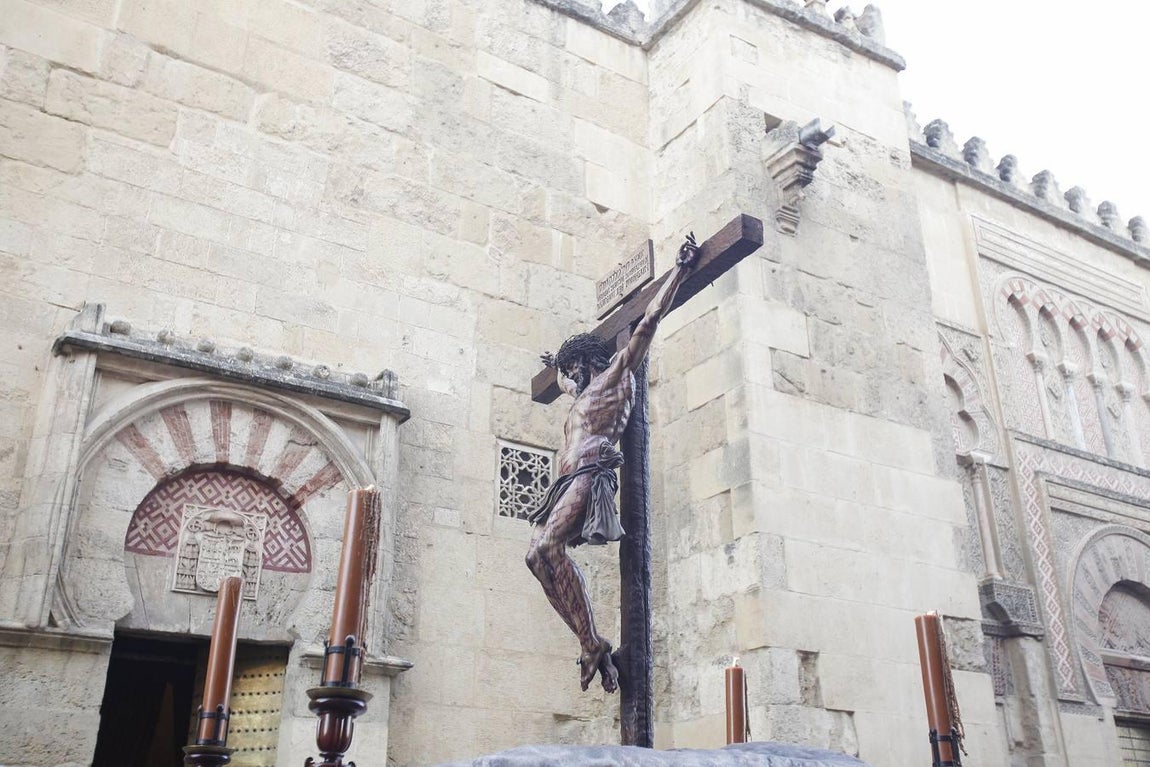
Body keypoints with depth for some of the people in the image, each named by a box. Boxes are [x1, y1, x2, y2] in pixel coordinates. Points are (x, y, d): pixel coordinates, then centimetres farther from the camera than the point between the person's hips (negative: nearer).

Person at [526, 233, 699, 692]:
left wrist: (681, 271, 7)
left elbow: (649, 321, 7)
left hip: (590, 475, -9)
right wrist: (555, 367, 78)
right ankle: (590, 647, -11)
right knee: (537, 556, -8)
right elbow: (566, 383, 60)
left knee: (549, 545, -29)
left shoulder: (616, 374, 12)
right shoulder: (584, 396, 35)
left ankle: (592, 644, -28)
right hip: (568, 483, 9)